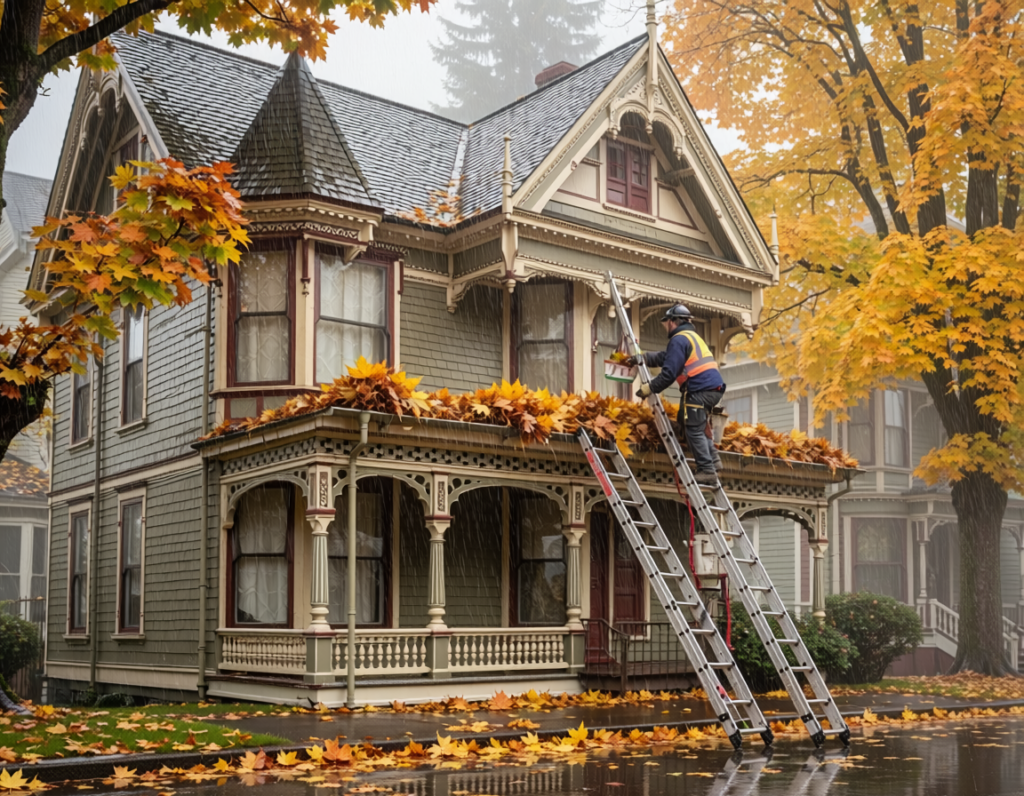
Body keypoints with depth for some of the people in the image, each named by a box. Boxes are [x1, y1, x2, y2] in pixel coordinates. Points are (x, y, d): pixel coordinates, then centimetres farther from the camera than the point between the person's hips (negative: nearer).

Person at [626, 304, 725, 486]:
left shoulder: (679, 339, -7)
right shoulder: (692, 336, 25)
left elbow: (669, 372, -14)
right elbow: (665, 357, 26)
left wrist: (649, 388, -5)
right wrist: (641, 358, 22)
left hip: (700, 389, -10)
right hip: (713, 386, 10)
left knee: (694, 429, -6)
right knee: (698, 426, 21)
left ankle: (707, 470, -9)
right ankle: (712, 460, 18)